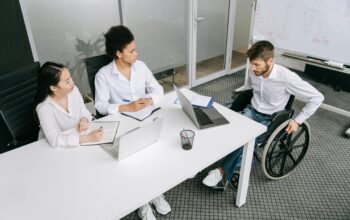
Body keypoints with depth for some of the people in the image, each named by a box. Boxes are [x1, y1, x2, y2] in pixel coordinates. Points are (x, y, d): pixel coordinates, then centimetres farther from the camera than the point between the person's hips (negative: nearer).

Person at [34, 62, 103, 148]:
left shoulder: (73, 90, -9)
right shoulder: (44, 108, -24)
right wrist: (88, 138, -35)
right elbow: (55, 140, -30)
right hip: (56, 148, -5)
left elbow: (84, 112, 6)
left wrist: (84, 119, -16)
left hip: (77, 137, 5)